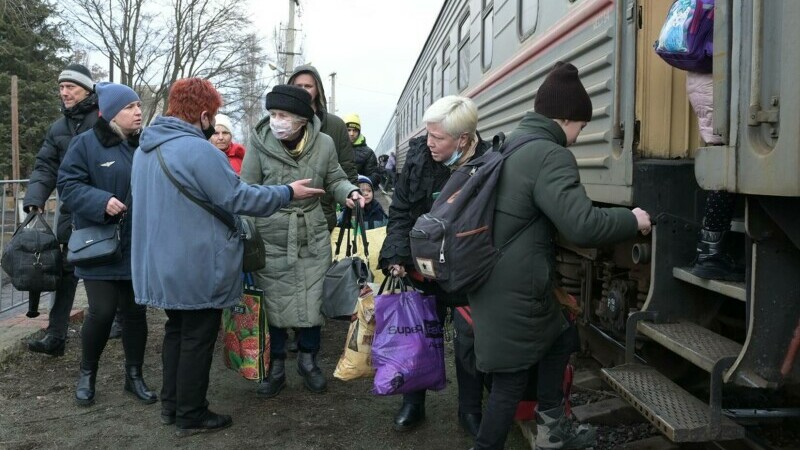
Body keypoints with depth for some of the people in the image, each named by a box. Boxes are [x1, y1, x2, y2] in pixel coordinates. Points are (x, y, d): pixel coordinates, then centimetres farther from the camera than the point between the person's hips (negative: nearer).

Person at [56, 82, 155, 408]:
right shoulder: (86, 143, -6)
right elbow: (68, 185, -10)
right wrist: (102, 202, -24)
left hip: (137, 247, 4)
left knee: (135, 310, 9)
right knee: (102, 311, -6)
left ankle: (134, 375, 24)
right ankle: (87, 374, 19)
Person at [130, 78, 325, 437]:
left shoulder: (146, 148, 8)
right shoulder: (198, 150, -22)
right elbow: (239, 198, -19)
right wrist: (288, 192, -7)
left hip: (162, 263, 9)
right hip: (196, 267, -9)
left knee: (176, 331, 21)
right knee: (197, 339, 4)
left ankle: (171, 404, 30)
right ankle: (191, 416, 14)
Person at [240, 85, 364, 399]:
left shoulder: (324, 144, -9)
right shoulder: (260, 143, -12)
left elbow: (335, 180, 7)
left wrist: (349, 192, -14)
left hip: (312, 240, 1)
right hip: (270, 241, -1)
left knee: (311, 303, 11)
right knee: (273, 305, 10)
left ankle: (308, 361, 34)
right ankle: (276, 367, 28)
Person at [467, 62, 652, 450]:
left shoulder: (512, 143, 11)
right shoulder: (551, 156, -20)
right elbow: (582, 226, -27)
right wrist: (633, 221, -10)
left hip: (495, 281, 10)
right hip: (514, 291, -10)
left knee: (561, 337, 26)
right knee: (511, 381, 3)